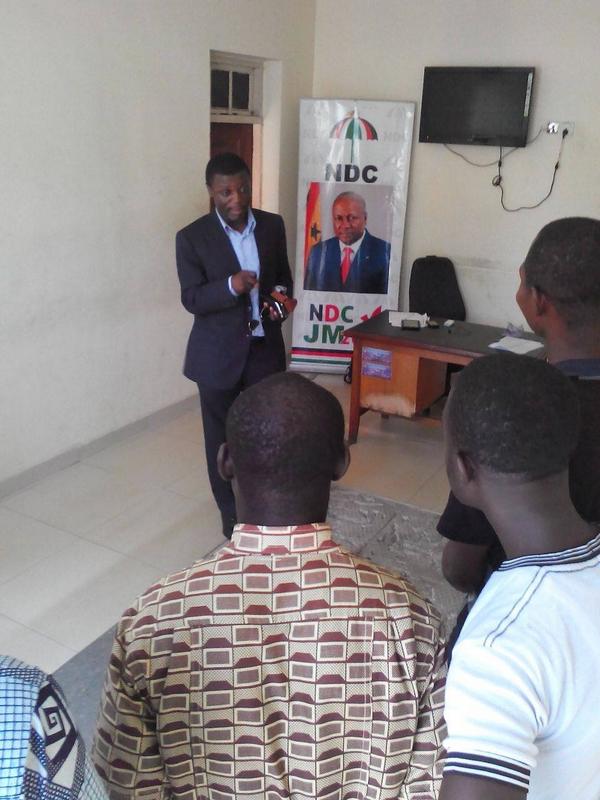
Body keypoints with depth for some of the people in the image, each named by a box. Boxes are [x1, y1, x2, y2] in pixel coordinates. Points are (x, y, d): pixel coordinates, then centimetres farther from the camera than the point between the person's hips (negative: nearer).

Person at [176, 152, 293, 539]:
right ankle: (232, 512, 28)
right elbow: (191, 299, -11)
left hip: (265, 347, 3)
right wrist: (230, 286, -29)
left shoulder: (273, 225, 2)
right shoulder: (192, 238, -9)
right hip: (219, 354, -2)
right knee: (222, 436, 10)